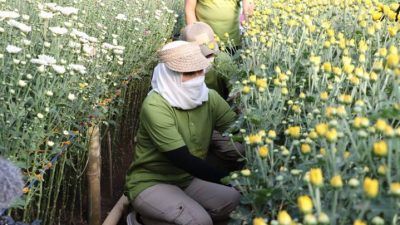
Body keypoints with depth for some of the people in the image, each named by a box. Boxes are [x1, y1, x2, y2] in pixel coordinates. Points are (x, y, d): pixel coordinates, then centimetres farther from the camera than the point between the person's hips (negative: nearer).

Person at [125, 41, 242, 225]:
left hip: (188, 180, 7)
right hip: (150, 183, -7)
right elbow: (183, 160, -29)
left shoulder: (209, 98, -5)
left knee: (237, 201, -13)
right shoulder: (155, 106, -24)